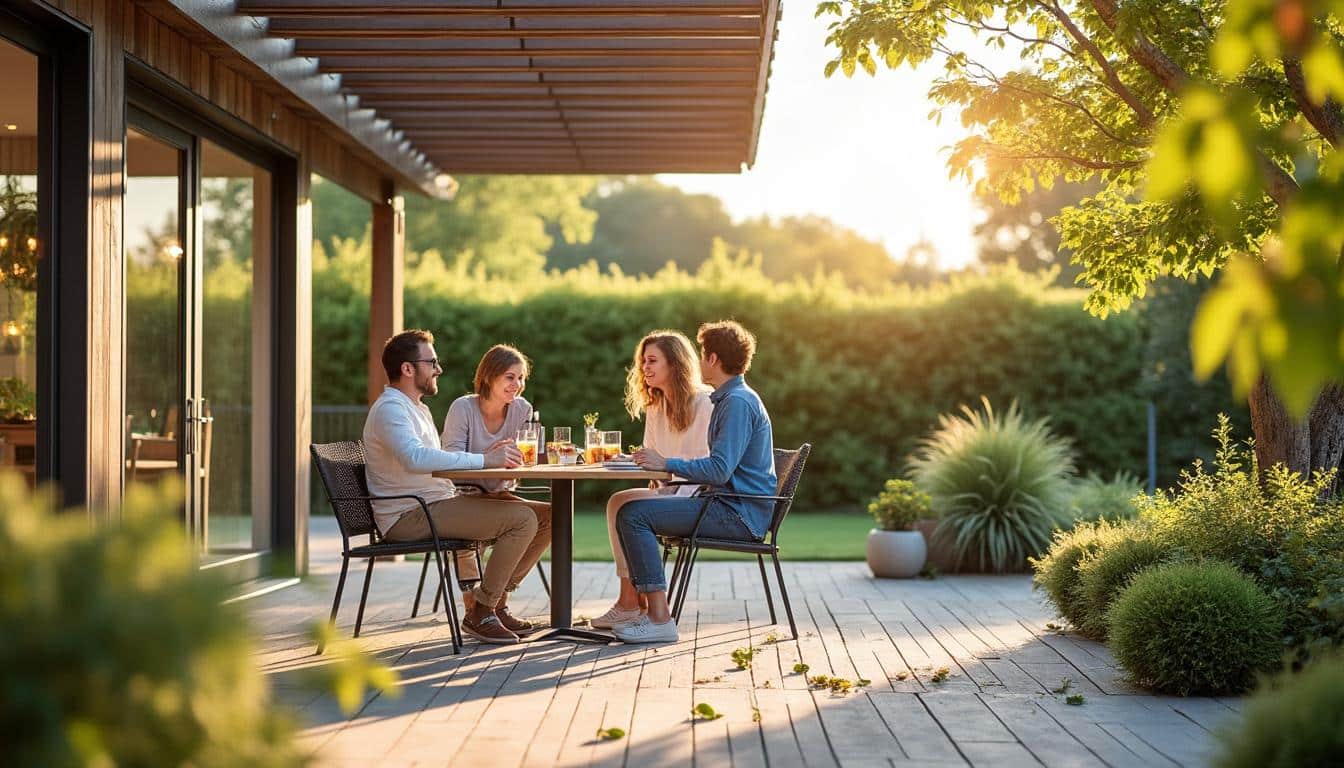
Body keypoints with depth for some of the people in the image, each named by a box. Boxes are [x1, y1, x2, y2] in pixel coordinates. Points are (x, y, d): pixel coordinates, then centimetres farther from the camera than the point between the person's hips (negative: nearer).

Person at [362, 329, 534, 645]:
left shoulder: (418, 408, 24)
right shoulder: (389, 409, -12)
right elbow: (416, 459, -29)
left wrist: (485, 456, 5)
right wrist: (484, 460, -26)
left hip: (434, 506, 10)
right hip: (408, 516, -10)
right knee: (522, 518, -22)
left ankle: (494, 600, 11)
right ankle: (480, 613, -12)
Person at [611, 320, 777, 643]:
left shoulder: (738, 402, -15)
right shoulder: (730, 398, 19)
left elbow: (720, 470, -24)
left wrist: (668, 464, -15)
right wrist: (668, 469, 13)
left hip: (738, 514, -11)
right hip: (729, 505, 11)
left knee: (634, 514, -19)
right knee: (628, 509, 11)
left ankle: (659, 618, -21)